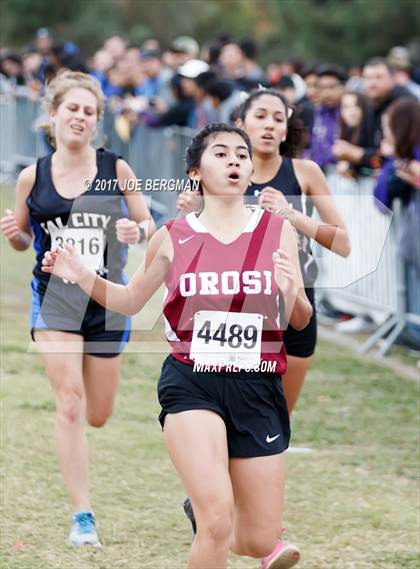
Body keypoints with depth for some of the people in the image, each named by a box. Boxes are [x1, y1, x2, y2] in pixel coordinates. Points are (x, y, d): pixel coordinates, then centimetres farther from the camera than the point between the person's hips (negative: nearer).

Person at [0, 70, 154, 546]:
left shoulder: (116, 170, -2)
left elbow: (148, 226, 4)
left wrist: (135, 231, -18)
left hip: (107, 300, 1)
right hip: (54, 299, -1)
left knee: (98, 415, 10)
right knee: (69, 404, -13)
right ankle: (82, 515, -8)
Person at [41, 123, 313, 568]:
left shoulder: (277, 230, 3)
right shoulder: (173, 237, 3)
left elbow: (301, 321, 5)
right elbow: (130, 301, 16)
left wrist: (291, 293, -18)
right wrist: (82, 276, -1)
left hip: (258, 388, 2)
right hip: (191, 383, -2)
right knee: (217, 519, -24)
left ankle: (200, 510, 42)